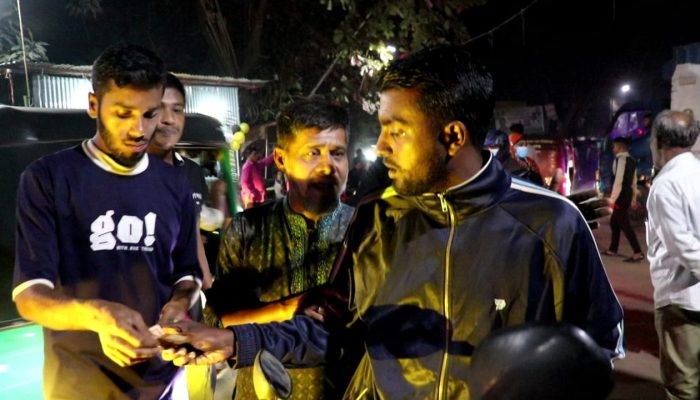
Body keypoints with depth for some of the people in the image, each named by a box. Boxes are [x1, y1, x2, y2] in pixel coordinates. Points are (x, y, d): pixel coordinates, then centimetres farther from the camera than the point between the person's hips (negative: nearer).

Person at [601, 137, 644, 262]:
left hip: (621, 196, -10)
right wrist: (633, 199, 23)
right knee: (614, 222, 18)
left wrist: (612, 198, -21)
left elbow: (618, 180, -21)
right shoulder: (631, 161, 15)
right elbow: (634, 182, 18)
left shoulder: (620, 159, -14)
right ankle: (612, 250, 26)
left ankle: (638, 253, -8)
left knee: (624, 224, -8)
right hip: (627, 195, 10)